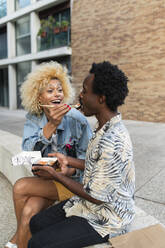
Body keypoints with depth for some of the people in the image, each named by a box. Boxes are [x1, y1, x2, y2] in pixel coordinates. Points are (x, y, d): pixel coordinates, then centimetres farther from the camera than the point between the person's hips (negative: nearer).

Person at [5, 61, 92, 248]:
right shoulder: (33, 119, -2)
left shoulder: (76, 119, -14)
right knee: (29, 211, -23)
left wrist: (68, 171, -25)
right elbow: (28, 151, -17)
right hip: (45, 179, 3)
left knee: (21, 187, -18)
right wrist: (51, 124, -30)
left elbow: (86, 158, -8)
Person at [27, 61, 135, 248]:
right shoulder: (106, 127, -1)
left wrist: (54, 173, -15)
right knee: (36, 223, 9)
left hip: (106, 219, -8)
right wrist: (68, 161, 8)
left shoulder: (112, 142, -32)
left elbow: (95, 196, -24)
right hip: (90, 204, 9)